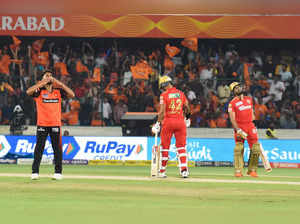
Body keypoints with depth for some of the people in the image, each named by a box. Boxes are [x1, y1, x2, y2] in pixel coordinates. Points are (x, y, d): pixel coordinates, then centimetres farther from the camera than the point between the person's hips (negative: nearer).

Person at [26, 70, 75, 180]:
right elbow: (28, 92, -18)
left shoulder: (58, 91, 8)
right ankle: (35, 172, 0)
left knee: (57, 148, 2)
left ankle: (58, 172, 7)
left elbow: (72, 94, -4)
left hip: (55, 124, 2)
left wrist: (59, 83, -9)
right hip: (42, 124, -2)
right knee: (39, 147, -2)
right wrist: (42, 83, -18)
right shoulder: (39, 91, 2)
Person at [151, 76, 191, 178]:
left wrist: (158, 123, -9)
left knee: (165, 146, 7)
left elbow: (162, 111, -13)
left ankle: (162, 171, 13)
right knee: (181, 147, 6)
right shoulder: (181, 93, 7)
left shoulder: (164, 95, -6)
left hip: (168, 121, -3)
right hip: (180, 121, 3)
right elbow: (187, 108, 13)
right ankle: (184, 169, -7)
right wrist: (187, 118, 29)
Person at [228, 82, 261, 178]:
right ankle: (238, 171, -5)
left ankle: (252, 170, 8)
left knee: (255, 148, -2)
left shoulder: (249, 99, 14)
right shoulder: (232, 103, -3)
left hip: (250, 125, 4)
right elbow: (232, 119, -10)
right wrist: (238, 130, -20)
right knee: (239, 149, -10)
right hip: (239, 126, -4)